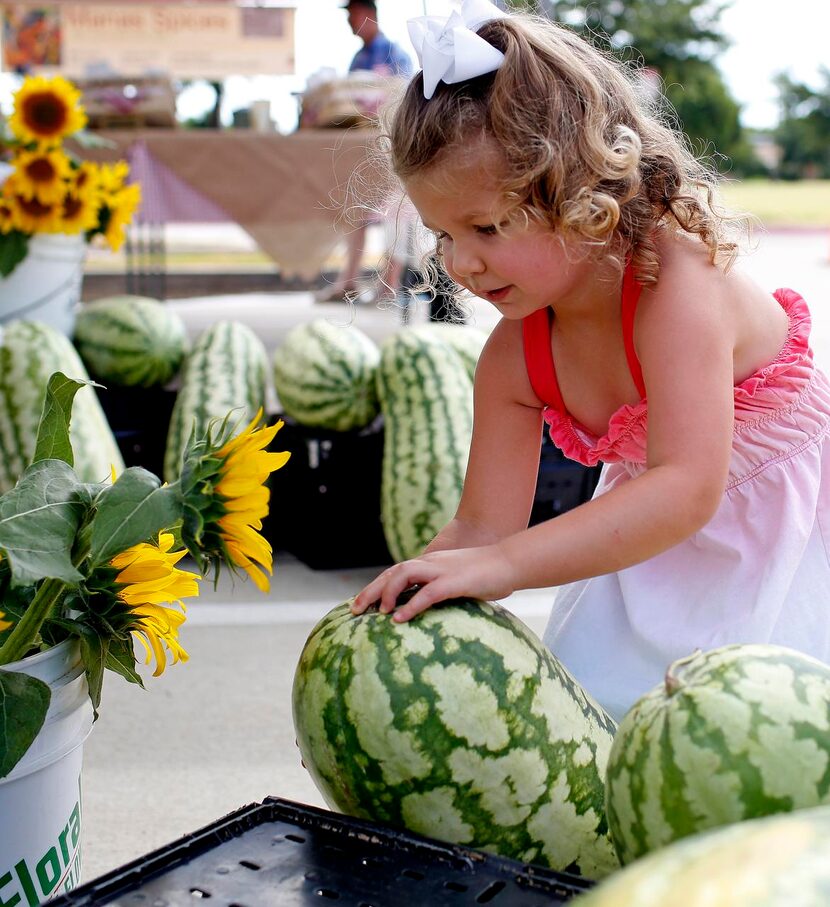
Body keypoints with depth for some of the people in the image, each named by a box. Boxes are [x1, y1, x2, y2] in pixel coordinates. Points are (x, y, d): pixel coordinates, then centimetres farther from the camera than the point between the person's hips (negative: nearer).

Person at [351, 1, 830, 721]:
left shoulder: (679, 287, -33)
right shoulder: (513, 357, -14)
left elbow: (688, 487, -44)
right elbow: (483, 526, -12)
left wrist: (502, 564, -52)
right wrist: (390, 624, -27)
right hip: (660, 539, 5)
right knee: (591, 706, -3)